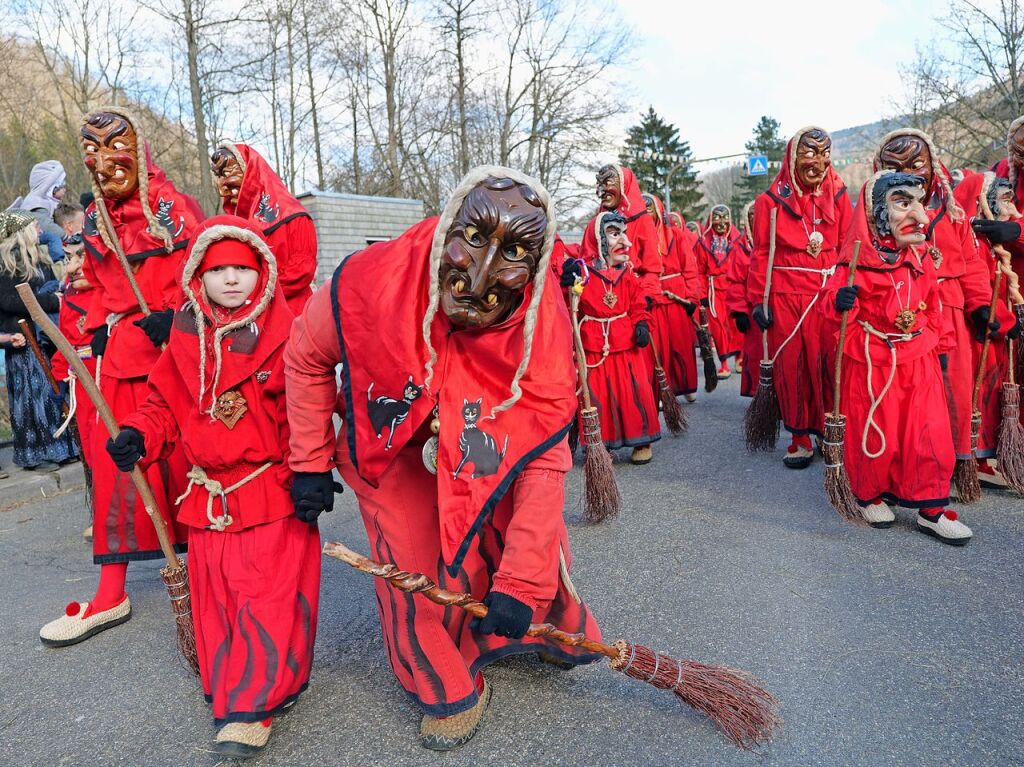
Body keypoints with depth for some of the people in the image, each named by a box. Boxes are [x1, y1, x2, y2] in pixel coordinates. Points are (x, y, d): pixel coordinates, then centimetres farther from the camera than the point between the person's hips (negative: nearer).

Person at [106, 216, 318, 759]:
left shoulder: (283, 336, -10)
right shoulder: (186, 341, 6)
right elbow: (167, 404, 15)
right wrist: (139, 434, -2)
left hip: (273, 491, -5)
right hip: (209, 497, 6)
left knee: (267, 597, -3)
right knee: (215, 599, 15)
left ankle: (252, 704, 10)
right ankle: (228, 688, 34)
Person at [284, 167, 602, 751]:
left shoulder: (542, 330, -34)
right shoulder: (371, 284, -36)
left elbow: (543, 463, -29)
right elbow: (307, 358, -13)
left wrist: (519, 584, -28)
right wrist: (310, 462, -8)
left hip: (489, 453, 1)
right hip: (393, 447, -1)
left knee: (534, 546, 9)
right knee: (418, 566, -3)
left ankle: (558, 628, 45)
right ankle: (451, 689, 25)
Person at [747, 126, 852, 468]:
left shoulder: (838, 196, 9)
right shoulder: (771, 200, 3)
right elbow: (760, 254, 1)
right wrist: (758, 301, -4)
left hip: (829, 296, 1)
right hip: (786, 298, -1)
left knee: (830, 365, 0)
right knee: (792, 367, 3)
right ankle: (800, 438, 13)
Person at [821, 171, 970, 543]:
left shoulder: (920, 259, 6)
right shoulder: (858, 260, -11)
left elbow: (932, 308, 17)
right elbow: (830, 301, -10)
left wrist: (935, 345, 16)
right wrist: (839, 301, -32)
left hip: (919, 362, 5)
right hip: (871, 362, -5)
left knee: (929, 435, 3)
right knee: (874, 434, 6)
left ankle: (931, 508, 15)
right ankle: (870, 495, 28)